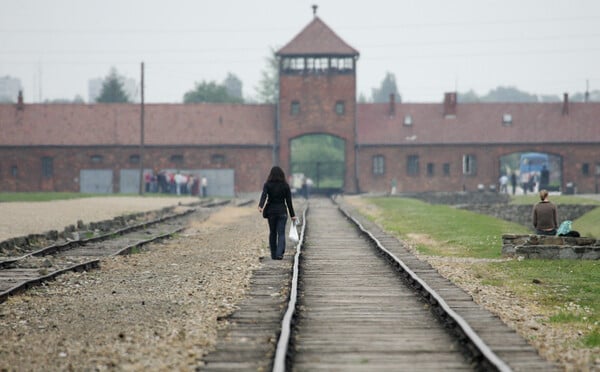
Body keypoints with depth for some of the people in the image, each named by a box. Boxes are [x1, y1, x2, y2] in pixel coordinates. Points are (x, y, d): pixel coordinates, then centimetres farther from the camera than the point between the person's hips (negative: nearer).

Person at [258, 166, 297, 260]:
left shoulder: (267, 185, -2)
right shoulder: (285, 185, -1)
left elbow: (264, 195, -19)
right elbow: (289, 201, 0)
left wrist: (260, 206, -33)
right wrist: (292, 215, 5)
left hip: (271, 211, 1)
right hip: (282, 212, -1)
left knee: (272, 233, 14)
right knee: (281, 233, -2)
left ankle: (273, 254, 18)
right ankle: (279, 253, -20)